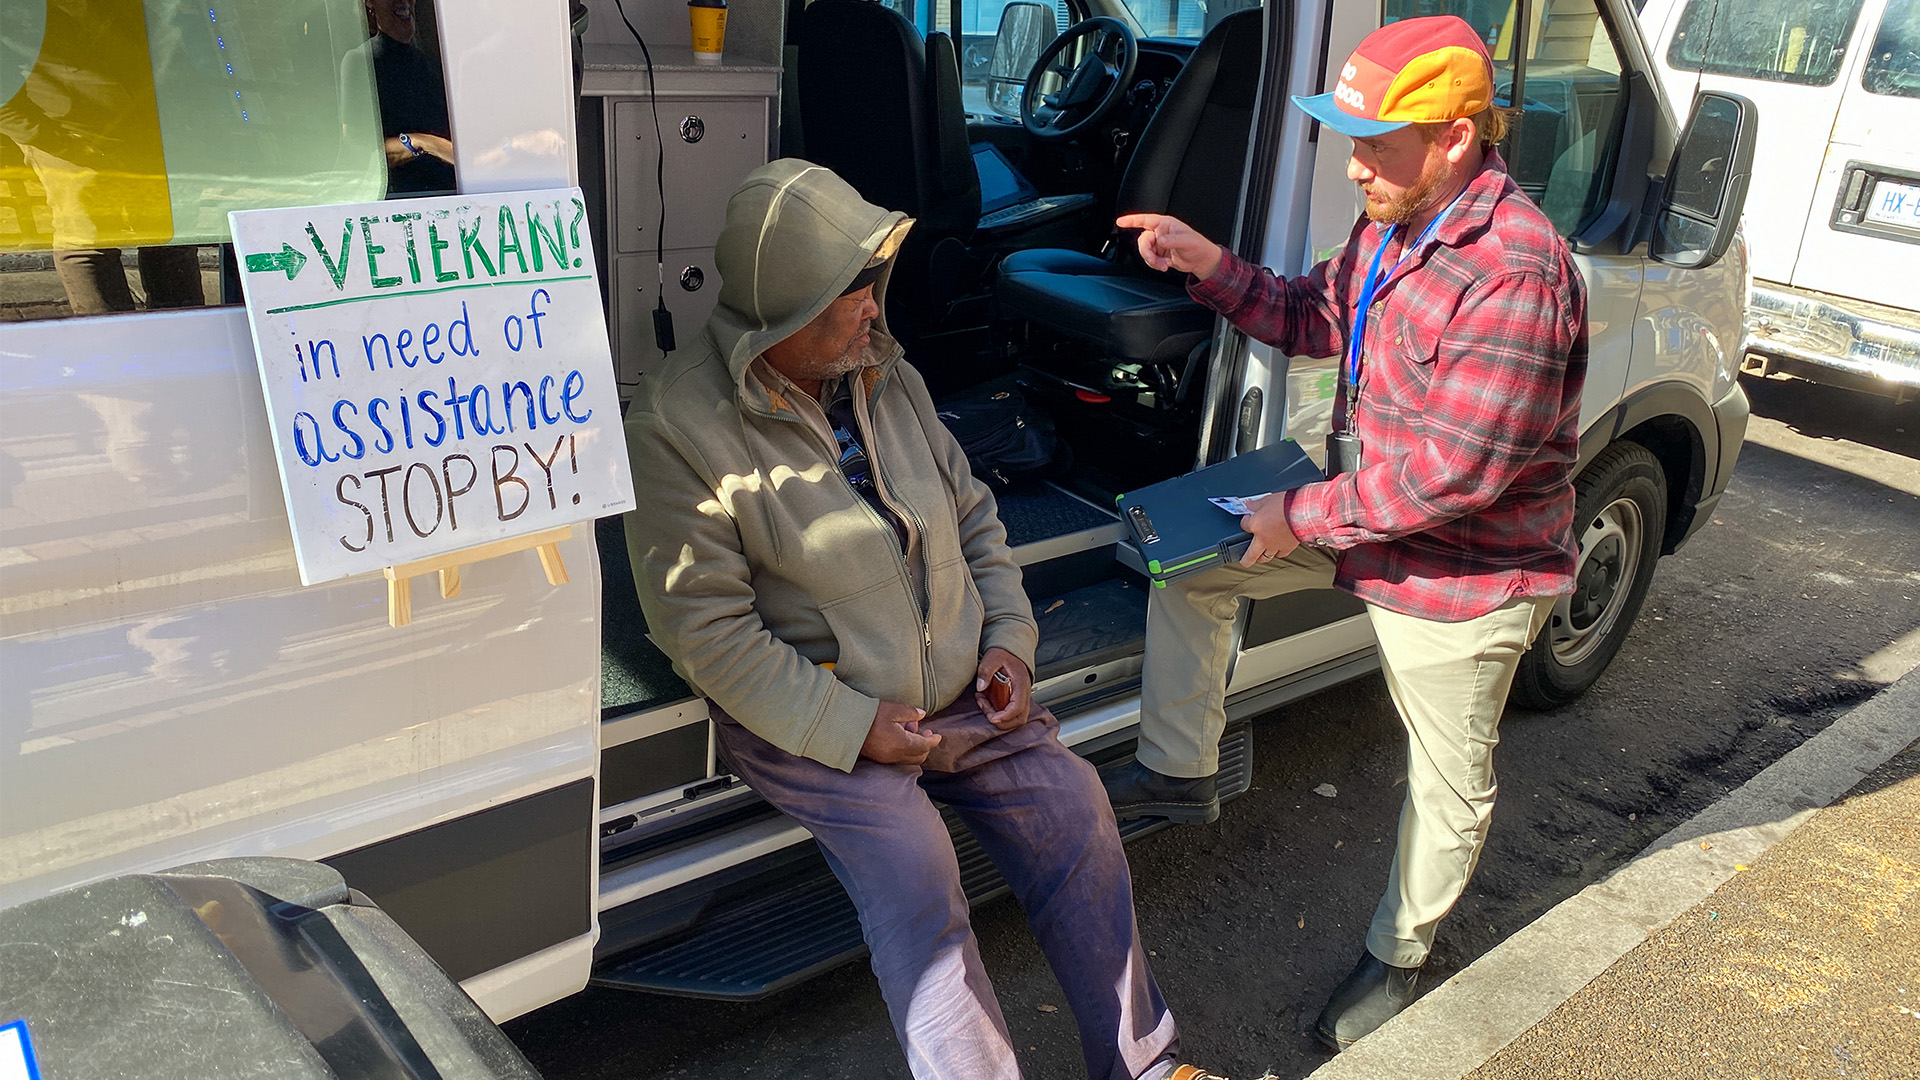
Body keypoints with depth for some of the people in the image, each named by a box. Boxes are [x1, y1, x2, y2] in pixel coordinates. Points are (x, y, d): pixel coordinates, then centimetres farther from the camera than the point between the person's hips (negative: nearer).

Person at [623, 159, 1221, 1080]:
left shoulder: (885, 375, 6)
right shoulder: (679, 422, -15)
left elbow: (971, 514, 15)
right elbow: (703, 626, -17)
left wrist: (1008, 641, 1)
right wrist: (849, 725, -20)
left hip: (954, 686, 5)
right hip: (808, 716, -5)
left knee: (1071, 804, -8)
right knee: (912, 870, -25)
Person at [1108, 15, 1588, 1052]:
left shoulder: (1512, 271, -31)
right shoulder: (1392, 227, -2)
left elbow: (1454, 469, -32)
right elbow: (1315, 317, 11)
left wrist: (1304, 518, -22)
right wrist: (1208, 264, -6)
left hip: (1464, 574, -8)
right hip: (1369, 514, 9)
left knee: (1448, 781, 12)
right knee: (1186, 558, 8)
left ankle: (1399, 953, 36)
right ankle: (1179, 772, 21)